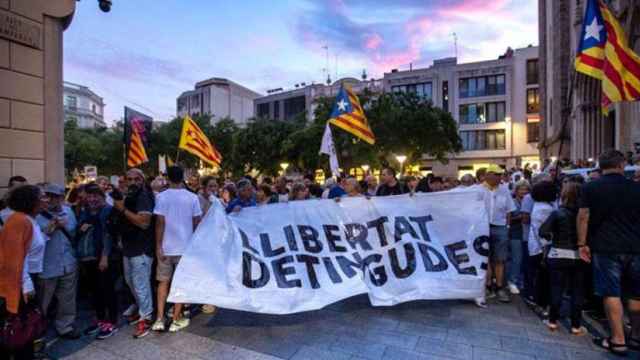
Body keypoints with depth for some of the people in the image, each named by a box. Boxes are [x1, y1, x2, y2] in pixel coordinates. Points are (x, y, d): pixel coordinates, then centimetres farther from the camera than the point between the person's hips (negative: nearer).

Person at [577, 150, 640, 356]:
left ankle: (618, 341, 7)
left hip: (606, 248, -4)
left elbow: (583, 217, -8)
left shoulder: (590, 188, -4)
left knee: (611, 293, 2)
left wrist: (582, 243, -1)